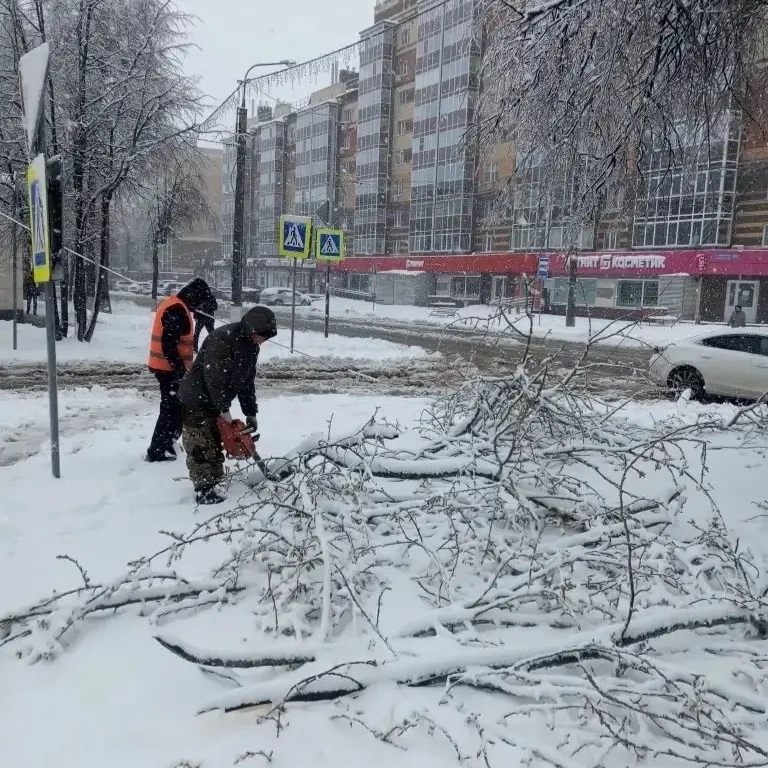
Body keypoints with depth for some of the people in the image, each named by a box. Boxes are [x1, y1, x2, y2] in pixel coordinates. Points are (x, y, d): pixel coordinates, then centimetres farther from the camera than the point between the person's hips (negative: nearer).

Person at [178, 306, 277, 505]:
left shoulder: (251, 346, 1)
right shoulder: (222, 339, -27)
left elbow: (247, 381, 7)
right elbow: (213, 378, -30)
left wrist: (251, 413, 4)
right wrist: (224, 409, -25)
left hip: (215, 403, 9)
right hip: (197, 401, -9)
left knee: (215, 444, 14)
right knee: (201, 447, -5)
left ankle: (213, 485, 23)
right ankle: (204, 491, 0)